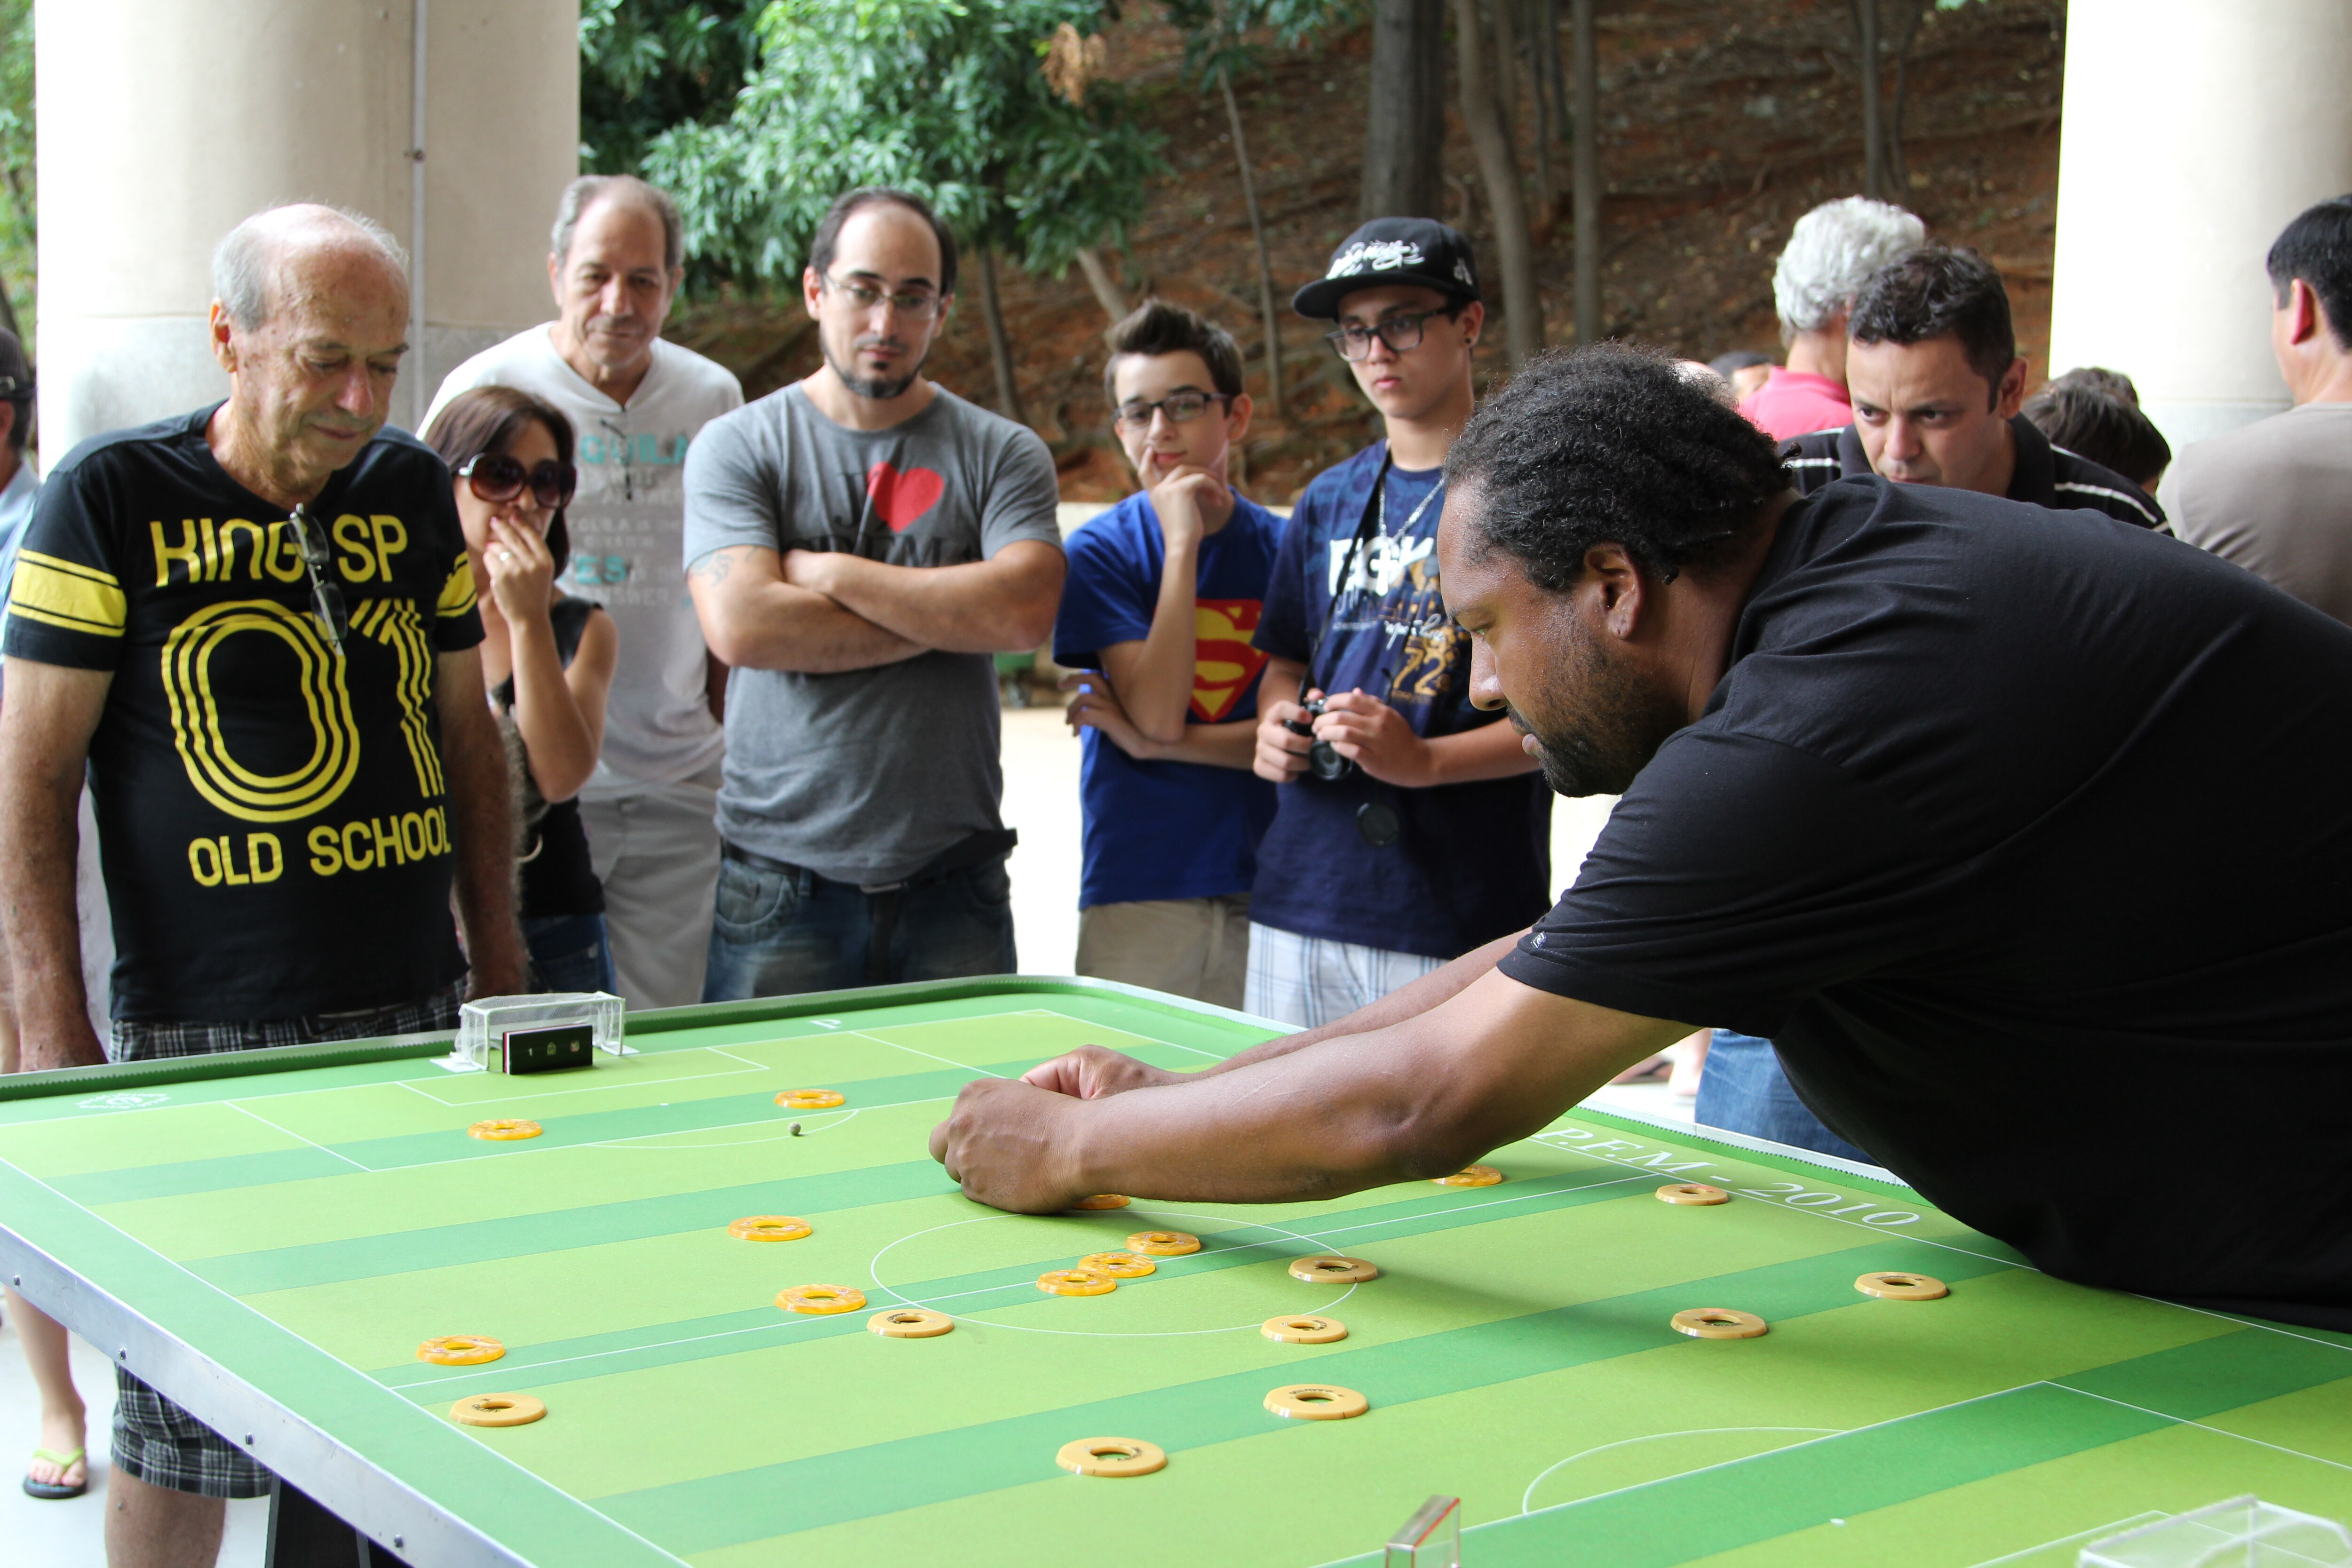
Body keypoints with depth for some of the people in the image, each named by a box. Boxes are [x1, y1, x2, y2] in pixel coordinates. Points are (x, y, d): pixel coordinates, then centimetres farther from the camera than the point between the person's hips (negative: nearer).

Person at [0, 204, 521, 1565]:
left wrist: (502, 967, 15)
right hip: (200, 1034, -4)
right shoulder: (113, 498, -4)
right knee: (179, 1425, 2)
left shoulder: (414, 493, 9)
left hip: (417, 1014, 4)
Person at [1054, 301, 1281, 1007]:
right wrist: (1182, 541, -12)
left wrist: (1153, 743, -10)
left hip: (1270, 886, 2)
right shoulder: (1099, 551, 0)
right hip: (1139, 889, -2)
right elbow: (1158, 710, -13)